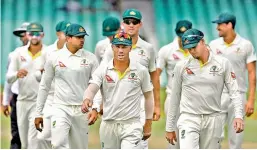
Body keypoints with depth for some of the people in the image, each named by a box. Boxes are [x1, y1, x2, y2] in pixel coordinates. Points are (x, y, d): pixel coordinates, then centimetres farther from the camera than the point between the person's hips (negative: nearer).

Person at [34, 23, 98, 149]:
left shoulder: (90, 58, 2)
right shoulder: (54, 57, 2)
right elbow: (44, 86, 8)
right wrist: (38, 113, 7)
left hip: (81, 110, 1)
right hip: (60, 108, -1)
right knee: (59, 144, -20)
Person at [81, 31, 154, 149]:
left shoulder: (141, 71, 0)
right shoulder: (103, 70, 0)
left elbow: (148, 96, 9)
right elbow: (92, 89, -14)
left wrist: (148, 124, 9)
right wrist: (87, 100, -38)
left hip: (131, 126, -2)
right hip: (108, 125, 2)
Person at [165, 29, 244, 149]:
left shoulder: (223, 63, 1)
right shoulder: (181, 66, 2)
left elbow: (234, 92, 0)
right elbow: (175, 97, 9)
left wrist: (238, 115, -16)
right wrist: (169, 128, 9)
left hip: (213, 120, 1)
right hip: (189, 119, -1)